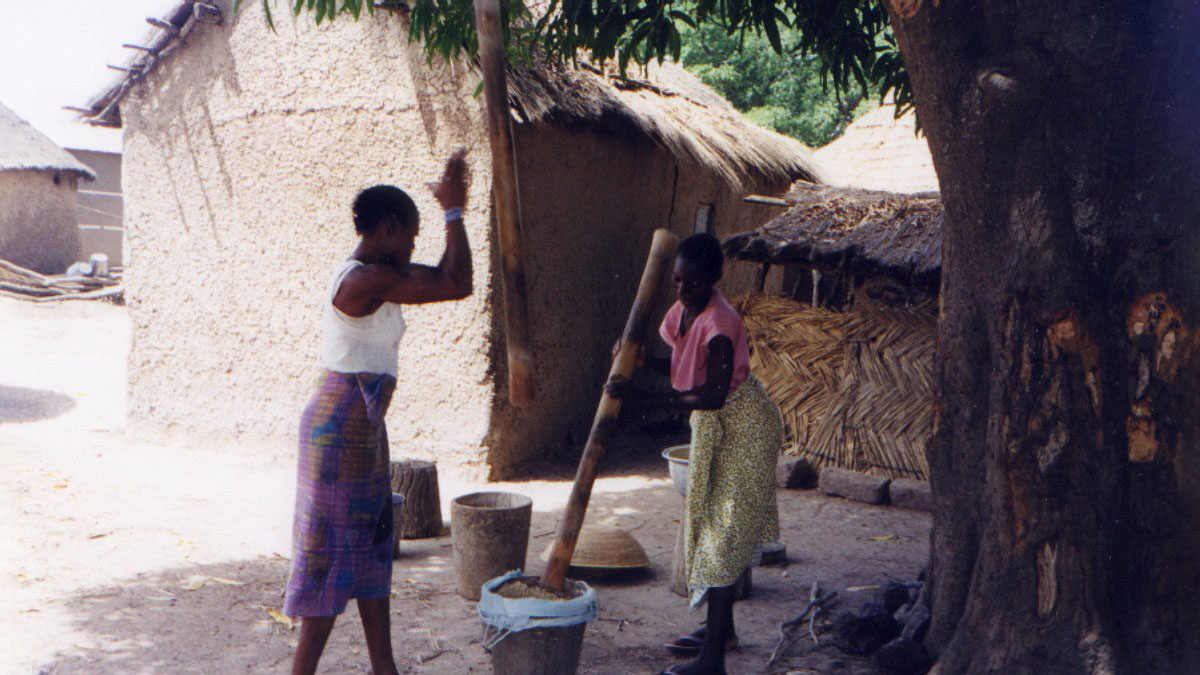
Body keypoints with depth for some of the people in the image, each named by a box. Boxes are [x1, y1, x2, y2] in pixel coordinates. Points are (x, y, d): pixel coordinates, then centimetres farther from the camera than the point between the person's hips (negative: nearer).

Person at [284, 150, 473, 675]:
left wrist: (453, 208, 8)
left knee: (371, 545, 15)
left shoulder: (372, 275, 9)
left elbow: (443, 275, 17)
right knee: (332, 551, -2)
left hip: (362, 428, 10)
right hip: (342, 428, -10)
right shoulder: (366, 280, -21)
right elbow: (457, 285, -22)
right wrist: (454, 211, -12)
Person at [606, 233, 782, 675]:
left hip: (743, 428, -10)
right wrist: (643, 361, -8)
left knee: (724, 529, -10)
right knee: (709, 523, 17)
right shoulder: (684, 310, 0)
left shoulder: (719, 323, -28)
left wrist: (643, 398, -34)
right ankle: (721, 629, 32)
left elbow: (713, 395, -31)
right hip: (713, 425, 10)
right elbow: (682, 369, 11)